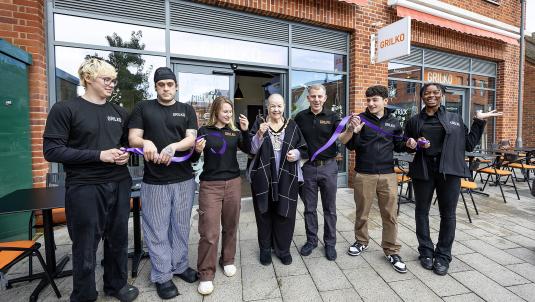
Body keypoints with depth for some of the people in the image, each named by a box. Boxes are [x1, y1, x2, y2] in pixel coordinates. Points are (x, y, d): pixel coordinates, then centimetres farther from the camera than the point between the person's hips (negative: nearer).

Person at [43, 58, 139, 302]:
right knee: (85, 247, 9)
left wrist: (126, 154, -2)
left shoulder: (119, 112, 11)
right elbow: (51, 151, -10)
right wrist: (99, 155, -19)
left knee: (118, 240, 16)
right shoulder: (65, 109, -5)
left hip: (119, 185, 5)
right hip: (85, 188, -4)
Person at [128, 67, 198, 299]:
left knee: (181, 226, 14)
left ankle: (180, 266, 33)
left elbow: (191, 139, -4)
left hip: (184, 179, 2)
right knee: (157, 230, 8)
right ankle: (162, 276, 25)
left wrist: (173, 146, -24)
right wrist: (146, 143, -24)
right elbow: (133, 138, -1)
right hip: (154, 180, -1)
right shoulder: (143, 108, 5)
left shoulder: (187, 110, 8)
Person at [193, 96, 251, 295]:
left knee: (230, 226, 13)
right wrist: (197, 150, -18)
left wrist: (245, 131, -17)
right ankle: (206, 274, 13)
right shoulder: (204, 131, 1)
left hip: (233, 183, 3)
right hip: (210, 185, -3)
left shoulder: (235, 132, 9)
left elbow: (248, 150, -4)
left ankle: (228, 260, 34)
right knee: (209, 231, -3)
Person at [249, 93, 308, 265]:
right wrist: (260, 134, -20)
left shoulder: (292, 125, 7)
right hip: (263, 177, 0)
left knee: (285, 214, 7)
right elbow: (252, 150, -5)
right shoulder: (259, 124, 3)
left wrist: (296, 153, -12)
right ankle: (265, 249, 28)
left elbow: (304, 149, 9)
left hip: (287, 178, 1)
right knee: (264, 214, 8)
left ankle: (283, 249, 28)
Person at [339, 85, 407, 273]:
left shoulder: (393, 122, 6)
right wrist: (354, 131, -23)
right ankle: (361, 241, 34)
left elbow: (398, 146, 16)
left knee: (390, 215, 8)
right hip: (364, 174, -2)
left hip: (387, 174, 2)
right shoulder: (361, 119, -2)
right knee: (362, 213, 12)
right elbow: (350, 146, -6)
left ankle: (392, 251, 24)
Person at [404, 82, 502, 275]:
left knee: (448, 214, 5)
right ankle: (426, 252, 24)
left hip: (449, 171, 0)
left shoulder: (455, 119, 9)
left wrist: (479, 122, 4)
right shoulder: (414, 121, 9)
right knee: (422, 211, 7)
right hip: (423, 171, 1)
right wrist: (412, 145, -7)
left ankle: (443, 256, 21)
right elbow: (407, 146, 15)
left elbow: (469, 145, 8)